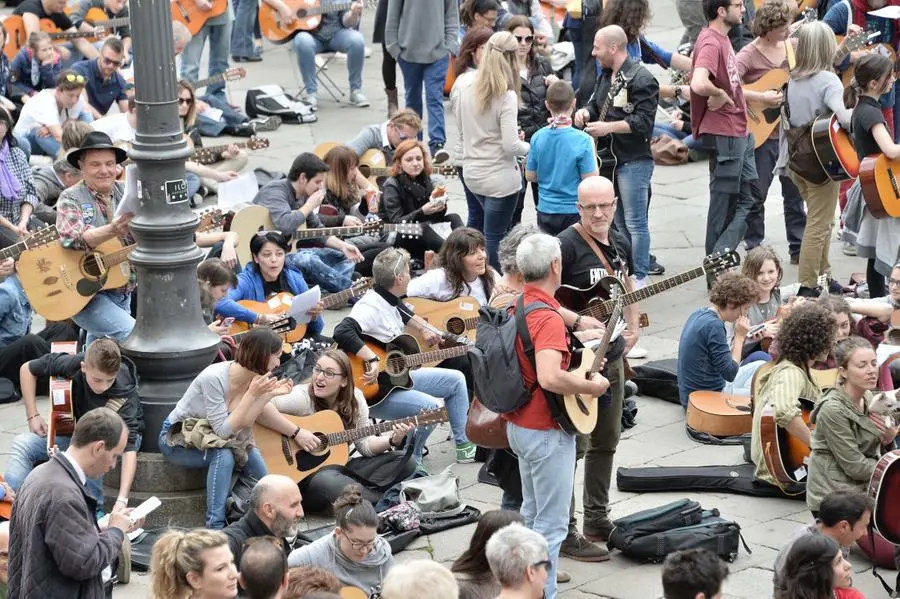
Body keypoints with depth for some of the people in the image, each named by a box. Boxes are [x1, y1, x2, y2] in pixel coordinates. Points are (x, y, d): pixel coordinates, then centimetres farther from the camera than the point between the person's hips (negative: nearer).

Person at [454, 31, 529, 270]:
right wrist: (531, 147, -1)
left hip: (472, 172, 6)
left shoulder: (466, 86, -3)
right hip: (500, 178, -6)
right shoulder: (507, 97, -20)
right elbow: (511, 146, -20)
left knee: (493, 232, 23)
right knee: (494, 239, 3)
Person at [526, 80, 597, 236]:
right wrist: (593, 156, 0)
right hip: (574, 211, -3)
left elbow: (530, 176, 4)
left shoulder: (537, 137, -5)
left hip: (545, 211, 4)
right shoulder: (582, 140, -17)